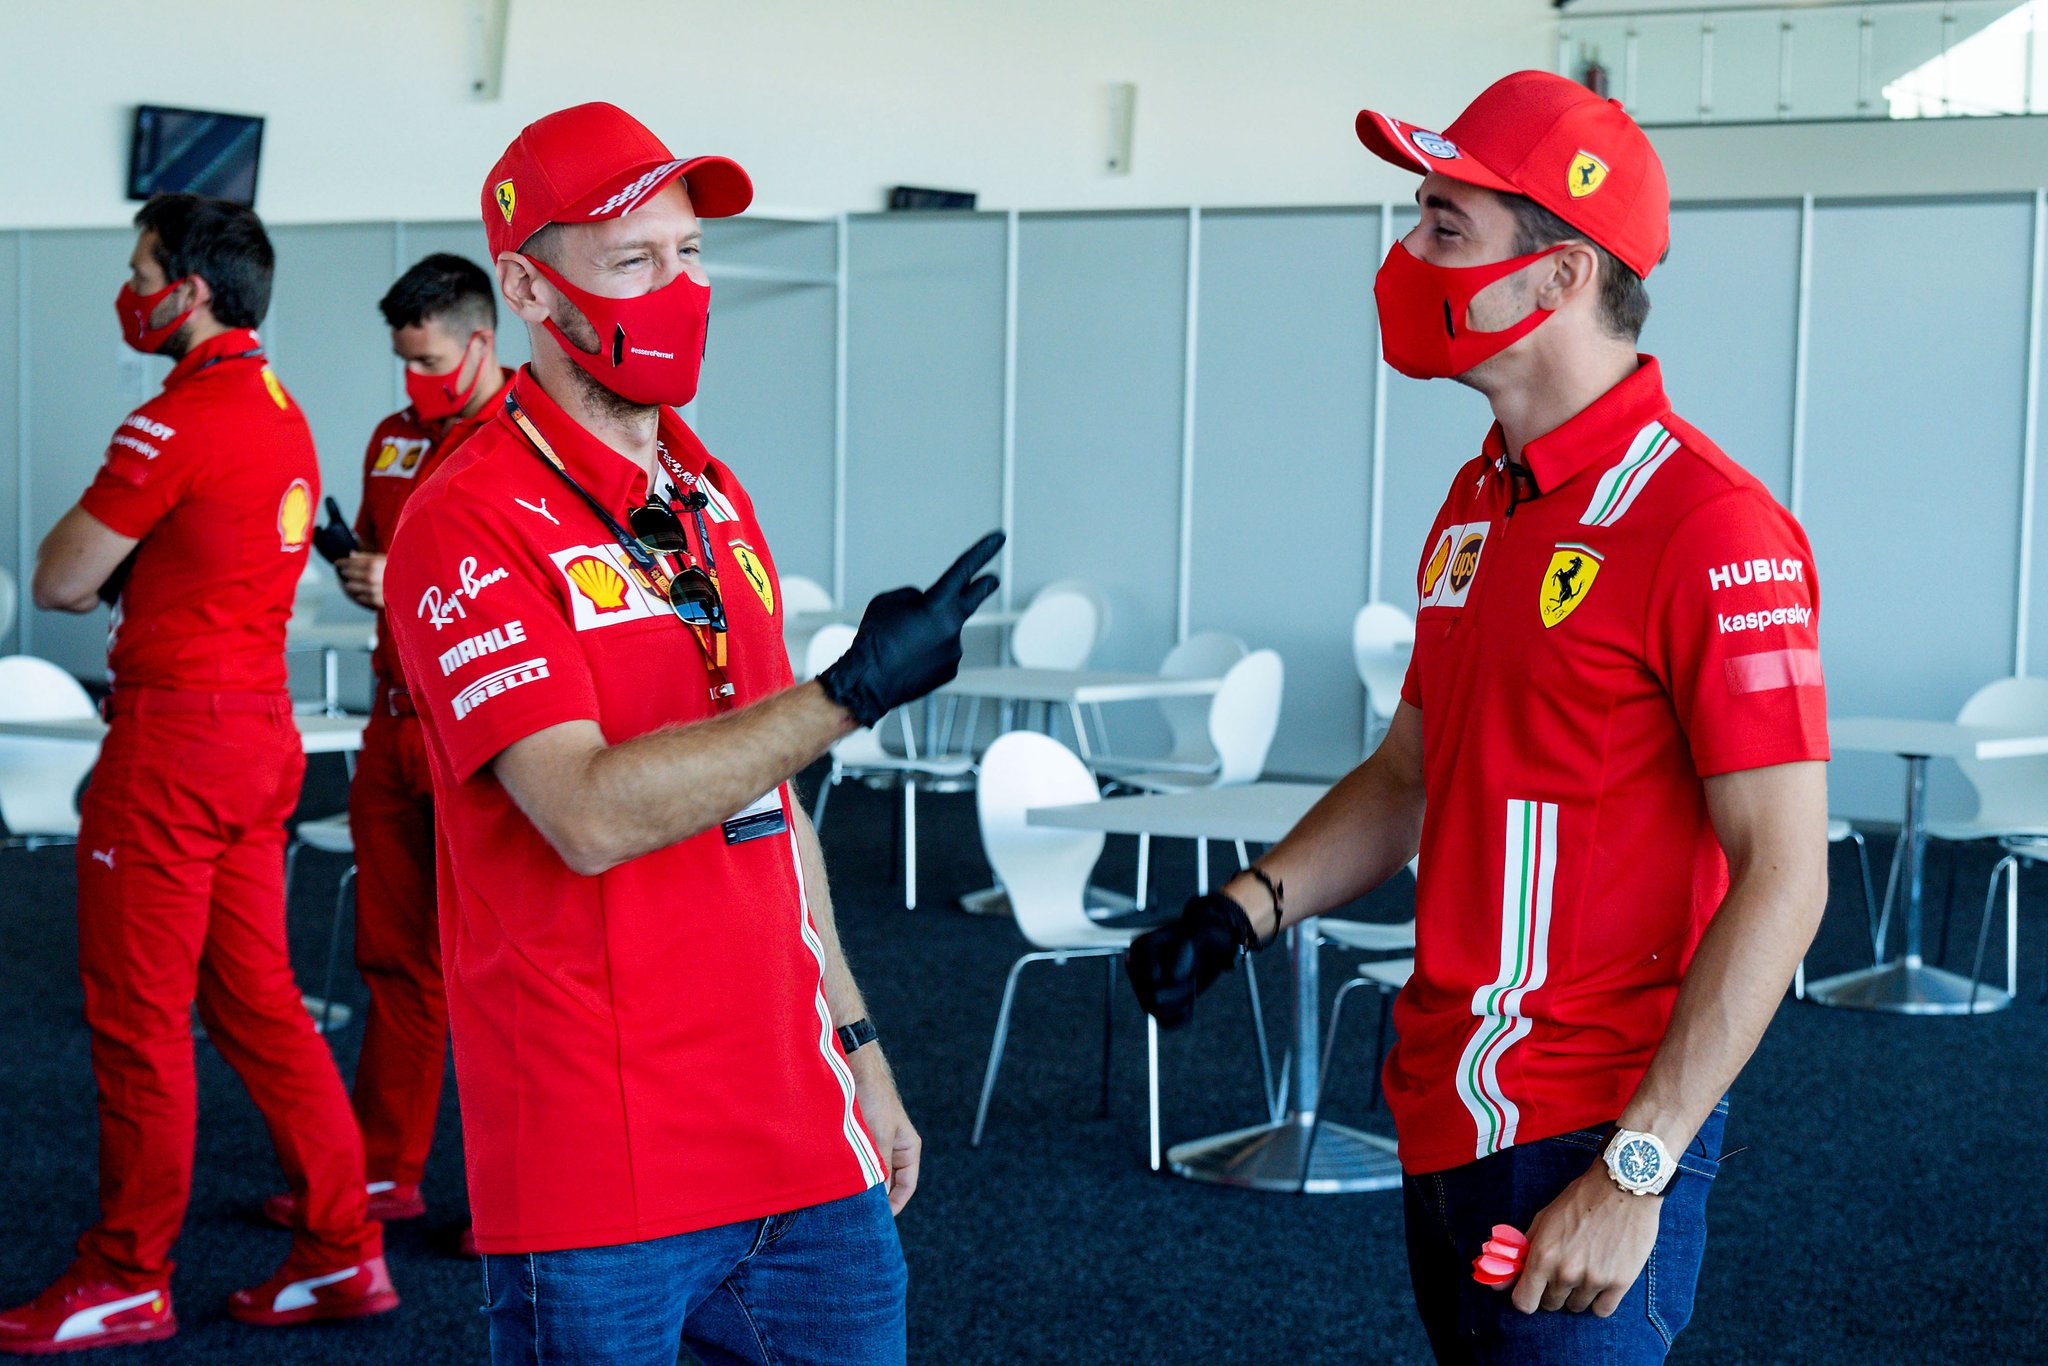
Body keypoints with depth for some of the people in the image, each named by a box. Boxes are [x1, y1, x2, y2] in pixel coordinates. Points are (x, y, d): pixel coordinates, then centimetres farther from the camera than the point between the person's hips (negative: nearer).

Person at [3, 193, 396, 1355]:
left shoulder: (178, 421, -16)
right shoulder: (284, 412, 13)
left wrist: (94, 570, 8)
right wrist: (123, 575, 4)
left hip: (174, 735, -9)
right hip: (265, 728, 9)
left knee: (140, 1014, 2)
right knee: (255, 997, 14)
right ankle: (344, 1250, 16)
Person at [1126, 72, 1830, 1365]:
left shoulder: (1708, 529, -17)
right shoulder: (1478, 502, 11)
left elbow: (1784, 877, -19)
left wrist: (1634, 1172, -22)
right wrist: (1242, 910, 4)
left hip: (1581, 1144, -8)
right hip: (1447, 1116, 8)